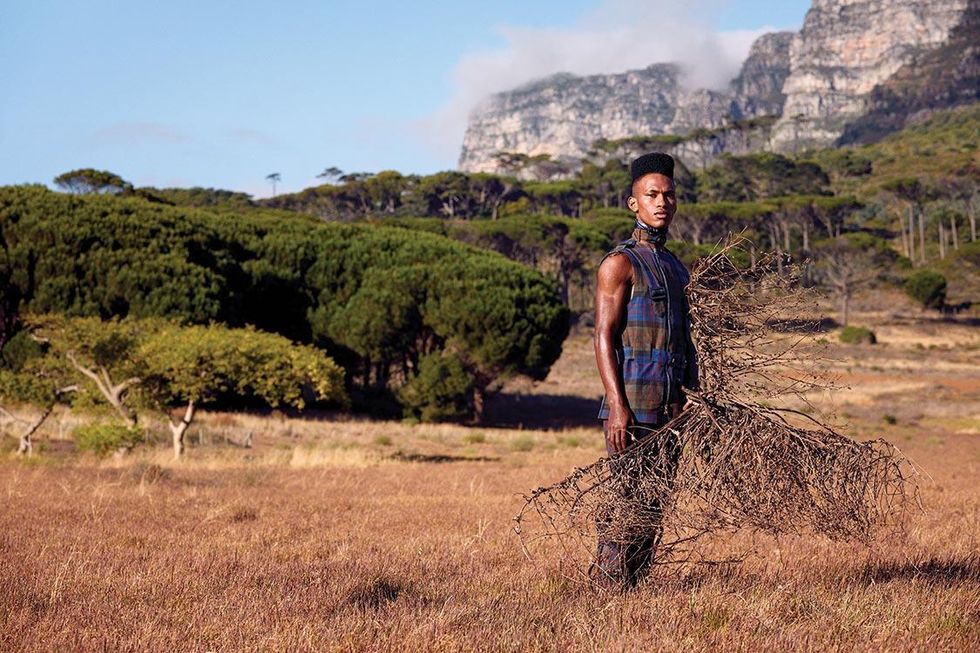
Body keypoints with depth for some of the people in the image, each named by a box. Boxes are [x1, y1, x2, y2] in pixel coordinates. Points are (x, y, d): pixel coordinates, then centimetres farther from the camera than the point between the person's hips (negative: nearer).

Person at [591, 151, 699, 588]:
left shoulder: (676, 268, 20)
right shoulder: (620, 264, -4)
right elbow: (604, 338, -11)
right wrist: (617, 406, -18)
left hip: (671, 409, 8)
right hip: (631, 409, -8)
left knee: (655, 508, 7)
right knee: (624, 506, -8)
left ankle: (637, 585, 12)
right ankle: (610, 593, -4)